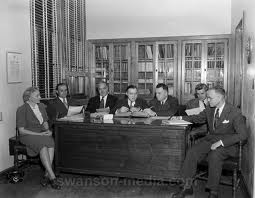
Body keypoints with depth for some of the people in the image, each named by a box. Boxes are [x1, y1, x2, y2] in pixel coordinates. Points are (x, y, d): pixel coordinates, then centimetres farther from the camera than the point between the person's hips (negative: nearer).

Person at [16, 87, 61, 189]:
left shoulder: (41, 106, 11)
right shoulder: (21, 110, -8)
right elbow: (21, 130, -10)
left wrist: (47, 130, -4)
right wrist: (39, 134, -17)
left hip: (42, 133, 5)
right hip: (28, 135, -5)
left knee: (51, 144, -29)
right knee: (43, 146, -34)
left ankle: (47, 175, -25)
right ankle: (52, 177, -33)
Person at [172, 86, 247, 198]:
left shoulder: (235, 113, -13)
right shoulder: (209, 109, 5)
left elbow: (242, 135, -18)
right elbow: (198, 118, 23)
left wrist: (220, 142, -25)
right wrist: (181, 118, 10)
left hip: (227, 144, -5)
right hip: (210, 139, 5)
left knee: (214, 156, -35)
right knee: (192, 152, -19)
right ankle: (187, 187, -9)